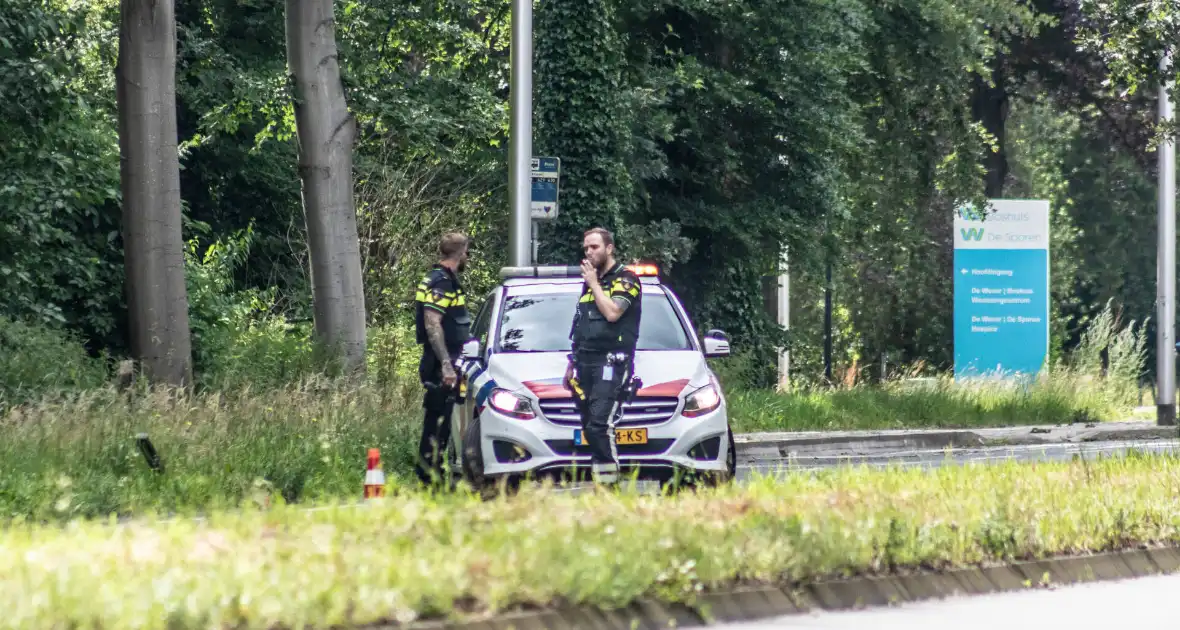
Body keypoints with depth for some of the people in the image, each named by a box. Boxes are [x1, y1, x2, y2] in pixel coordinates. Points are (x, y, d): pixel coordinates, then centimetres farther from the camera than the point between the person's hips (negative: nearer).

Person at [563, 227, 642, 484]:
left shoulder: (625, 279, 1)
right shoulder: (589, 283, 24)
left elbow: (612, 312, -15)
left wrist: (594, 283, -5)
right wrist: (572, 364, 24)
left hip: (611, 363, -8)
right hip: (585, 363, 8)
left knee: (599, 425, -20)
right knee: (590, 427, 2)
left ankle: (609, 480, -22)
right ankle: (599, 482, 2)